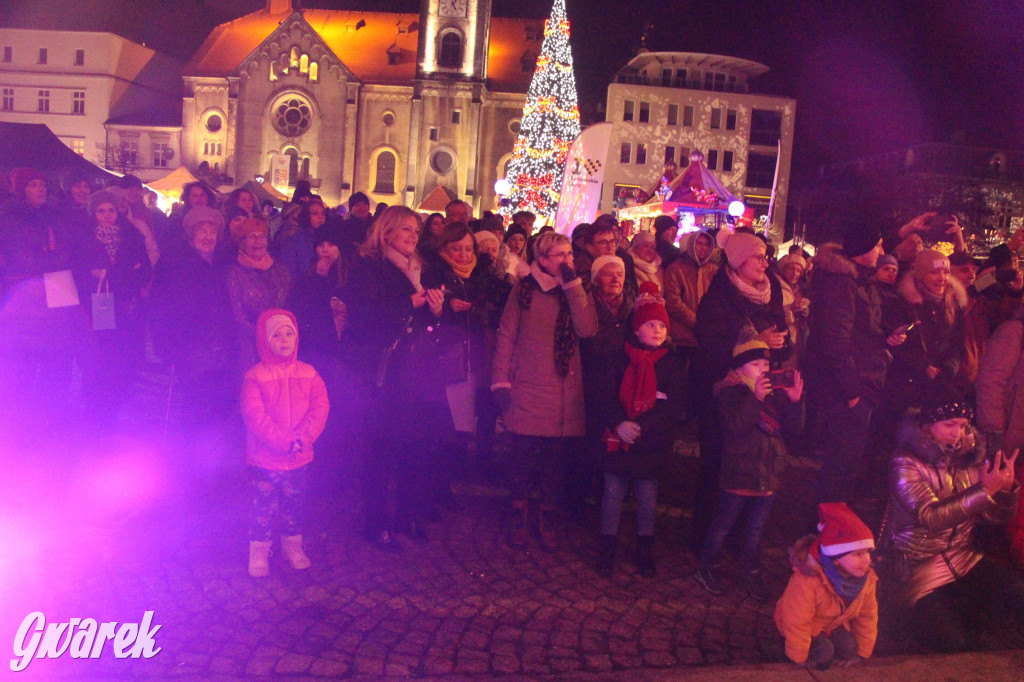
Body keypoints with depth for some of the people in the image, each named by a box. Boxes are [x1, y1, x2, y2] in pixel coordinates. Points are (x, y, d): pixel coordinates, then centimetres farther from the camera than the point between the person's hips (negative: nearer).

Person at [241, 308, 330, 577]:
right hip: (264, 458, -3)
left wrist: (303, 438, -20)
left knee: (294, 503, 15)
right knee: (264, 505, 7)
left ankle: (293, 547, 33)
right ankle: (259, 552, 24)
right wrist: (284, 442, -24)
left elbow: (320, 408, -6)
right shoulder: (255, 376, -9)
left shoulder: (308, 374, 1)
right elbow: (255, 417, -17)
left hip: (299, 458, 3)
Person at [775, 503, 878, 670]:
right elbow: (796, 624, -32)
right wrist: (800, 658, -19)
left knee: (849, 648, -15)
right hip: (808, 626, -5)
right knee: (824, 652, -24)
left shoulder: (866, 577, -22)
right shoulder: (807, 580, -42)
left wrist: (862, 652, 0)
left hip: (835, 621, 6)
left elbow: (867, 615, -6)